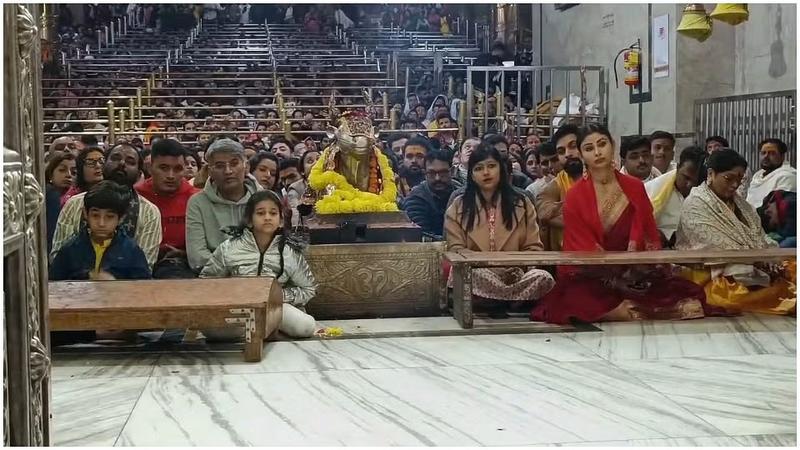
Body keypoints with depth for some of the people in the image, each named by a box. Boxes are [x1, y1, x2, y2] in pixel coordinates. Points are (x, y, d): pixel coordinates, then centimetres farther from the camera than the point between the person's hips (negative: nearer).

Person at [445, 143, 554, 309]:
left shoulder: (522, 204, 14)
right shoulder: (457, 208, 12)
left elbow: (533, 248, 12)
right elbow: (456, 250, 4)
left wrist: (518, 265, -11)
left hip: (513, 275, 1)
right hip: (476, 273, -1)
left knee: (543, 278, -32)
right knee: (474, 275, -39)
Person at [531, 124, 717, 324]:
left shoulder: (635, 188, 11)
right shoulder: (574, 197, 2)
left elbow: (650, 235, 10)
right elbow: (582, 248, -3)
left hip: (637, 273, 2)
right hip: (591, 279, -2)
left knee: (690, 296, -23)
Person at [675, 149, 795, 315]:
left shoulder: (739, 202, 18)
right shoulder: (695, 205, -7)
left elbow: (759, 237, 12)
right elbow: (717, 245, -16)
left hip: (754, 270, 7)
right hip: (714, 276, -7)